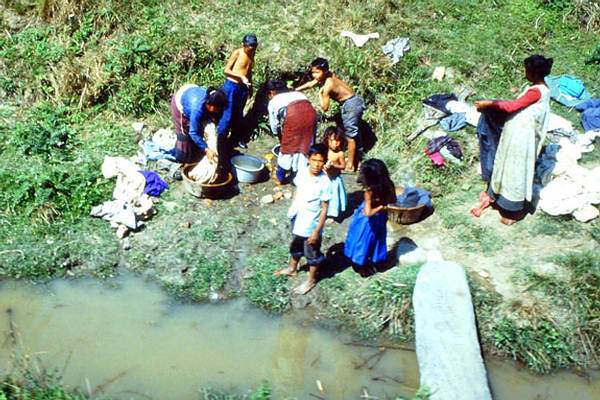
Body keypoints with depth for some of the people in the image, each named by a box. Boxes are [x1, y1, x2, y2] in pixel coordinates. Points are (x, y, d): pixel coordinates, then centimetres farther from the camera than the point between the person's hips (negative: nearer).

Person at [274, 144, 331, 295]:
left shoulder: (325, 183, -26)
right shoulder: (302, 172, -11)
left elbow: (324, 209, -20)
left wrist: (317, 231, -17)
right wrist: (292, 208, 13)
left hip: (312, 225, -6)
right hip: (297, 219, 6)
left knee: (312, 253, 15)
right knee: (296, 246, 29)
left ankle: (311, 280, 38)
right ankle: (292, 268, 54)